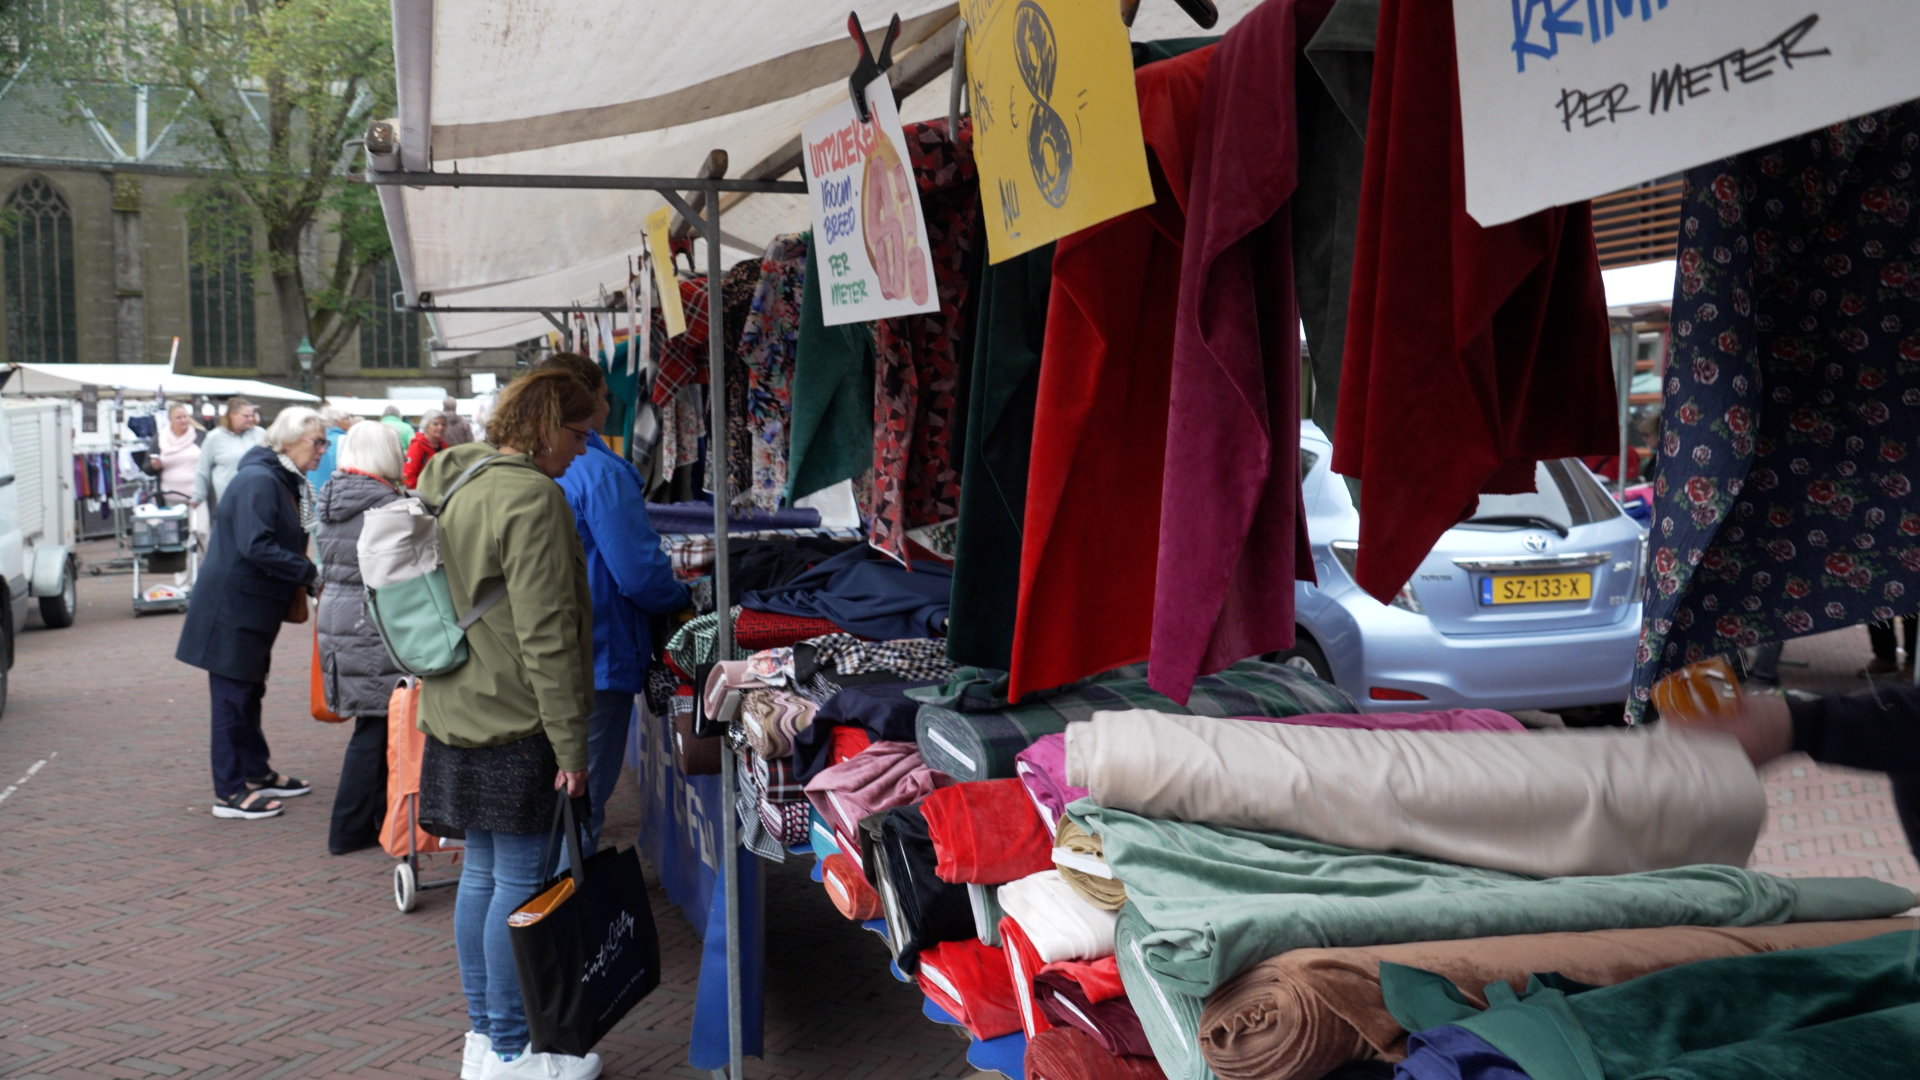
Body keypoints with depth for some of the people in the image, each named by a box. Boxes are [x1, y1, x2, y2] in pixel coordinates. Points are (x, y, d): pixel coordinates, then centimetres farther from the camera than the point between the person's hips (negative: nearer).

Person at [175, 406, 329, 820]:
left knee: (249, 692, 19)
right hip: (231, 605, -10)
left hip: (255, 607, 10)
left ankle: (257, 773, 30)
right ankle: (230, 792, 6)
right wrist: (309, 574, -26)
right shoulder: (258, 481, -20)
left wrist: (302, 578, 2)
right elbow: (256, 546, -29)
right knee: (232, 696, -2)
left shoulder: (288, 483, 12)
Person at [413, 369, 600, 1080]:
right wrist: (570, 745, -16)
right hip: (513, 725, -9)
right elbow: (545, 635, -20)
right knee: (520, 881, 0)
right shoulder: (531, 496, -17)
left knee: (481, 872, 16)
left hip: (456, 716, 10)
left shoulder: (450, 483, 13)